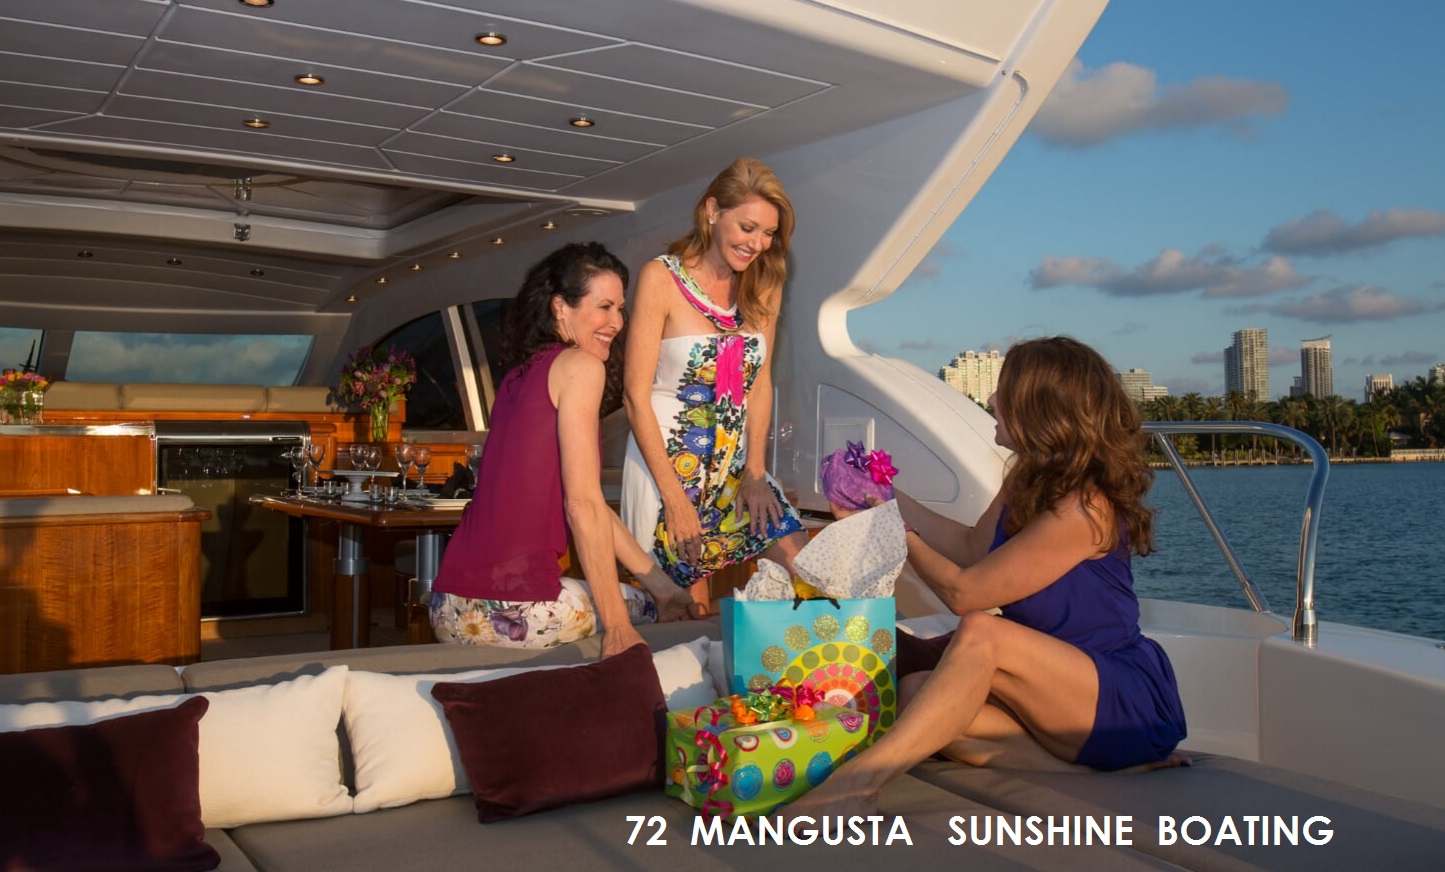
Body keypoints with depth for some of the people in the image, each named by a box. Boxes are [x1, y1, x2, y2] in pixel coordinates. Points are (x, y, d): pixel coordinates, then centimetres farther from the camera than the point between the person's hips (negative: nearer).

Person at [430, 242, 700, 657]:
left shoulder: (522, 374, 18)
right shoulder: (580, 366, -7)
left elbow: (587, 502, 19)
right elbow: (583, 503, -15)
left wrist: (661, 584, 19)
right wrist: (618, 628, -13)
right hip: (513, 610, -8)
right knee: (647, 611, 17)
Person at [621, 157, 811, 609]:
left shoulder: (764, 284, 6)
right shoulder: (662, 278, -11)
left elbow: (760, 381, 8)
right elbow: (636, 394, -12)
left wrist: (755, 472, -3)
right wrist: (674, 498, -14)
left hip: (738, 465, 5)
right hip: (668, 464, -5)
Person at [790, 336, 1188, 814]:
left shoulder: (1083, 508, -21)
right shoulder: (1030, 477, 5)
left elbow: (962, 590, -17)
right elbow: (972, 547, 18)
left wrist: (896, 533, -2)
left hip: (1133, 701, -9)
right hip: (1065, 691, 9)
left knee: (981, 633, -34)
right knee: (915, 693, -15)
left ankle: (859, 778, -38)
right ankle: (1090, 771, -16)